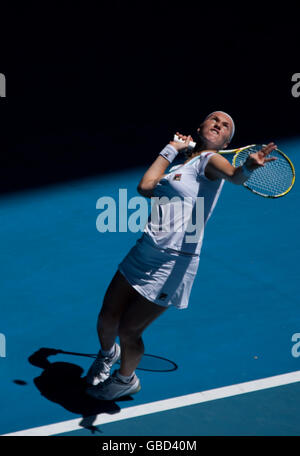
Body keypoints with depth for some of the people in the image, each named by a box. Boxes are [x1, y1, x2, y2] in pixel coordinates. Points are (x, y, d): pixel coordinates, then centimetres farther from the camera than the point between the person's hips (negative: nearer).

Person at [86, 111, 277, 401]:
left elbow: (234, 175, -30)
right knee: (108, 317, 11)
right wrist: (172, 148, 9)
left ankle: (126, 379, 30)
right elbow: (146, 187, 3)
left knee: (128, 331, -1)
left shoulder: (209, 160, -7)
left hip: (173, 264, -6)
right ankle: (107, 354, 46)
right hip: (144, 251, 6)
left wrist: (248, 167, -54)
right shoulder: (180, 163, 14)